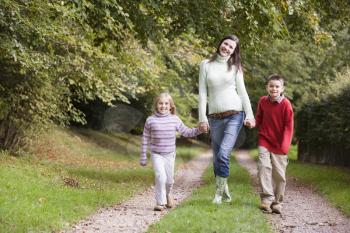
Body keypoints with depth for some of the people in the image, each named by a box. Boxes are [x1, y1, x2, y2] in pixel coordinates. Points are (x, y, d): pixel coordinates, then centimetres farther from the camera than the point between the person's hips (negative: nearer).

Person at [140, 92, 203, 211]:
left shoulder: (175, 119, -1)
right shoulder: (150, 120, -6)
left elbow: (186, 132, 8)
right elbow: (145, 139, 0)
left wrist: (199, 130, -7)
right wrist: (143, 156, 1)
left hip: (170, 155, 3)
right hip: (156, 154, -2)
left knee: (169, 179, 11)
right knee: (161, 176, -20)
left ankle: (167, 194, 44)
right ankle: (160, 202, -6)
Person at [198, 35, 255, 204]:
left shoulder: (235, 67, 7)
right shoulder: (206, 65, 6)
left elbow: (242, 92, 7)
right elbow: (202, 93, 4)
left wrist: (250, 115, -2)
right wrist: (202, 118, -2)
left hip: (234, 115, -2)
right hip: (215, 118, 2)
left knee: (223, 153, -16)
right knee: (217, 157, 5)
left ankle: (219, 192, -2)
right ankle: (225, 193, 18)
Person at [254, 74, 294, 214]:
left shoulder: (286, 104, -10)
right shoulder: (263, 101, 0)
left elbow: (288, 126, -8)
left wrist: (285, 145, -14)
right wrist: (254, 123, -2)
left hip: (279, 144, -2)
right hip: (264, 141, 2)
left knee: (279, 173, 4)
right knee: (264, 166, -16)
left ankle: (277, 202, 16)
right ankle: (267, 198, -14)